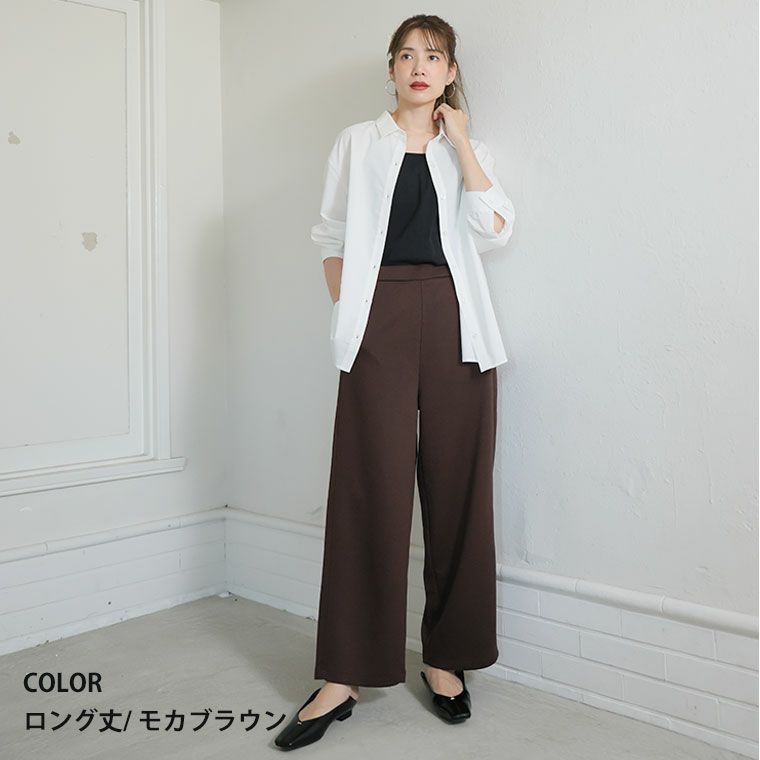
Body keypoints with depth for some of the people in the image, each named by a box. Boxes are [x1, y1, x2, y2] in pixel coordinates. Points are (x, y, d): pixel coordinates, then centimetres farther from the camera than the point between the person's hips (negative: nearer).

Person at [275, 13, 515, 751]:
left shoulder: (470, 150, 17)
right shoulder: (357, 142, 15)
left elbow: (493, 228, 0)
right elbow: (332, 238, 12)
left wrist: (460, 141, 2)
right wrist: (348, 314, 1)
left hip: (453, 320, 2)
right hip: (379, 318, -1)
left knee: (455, 487, 0)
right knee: (369, 489, -5)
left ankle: (446, 657, 14)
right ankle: (342, 676, 1)